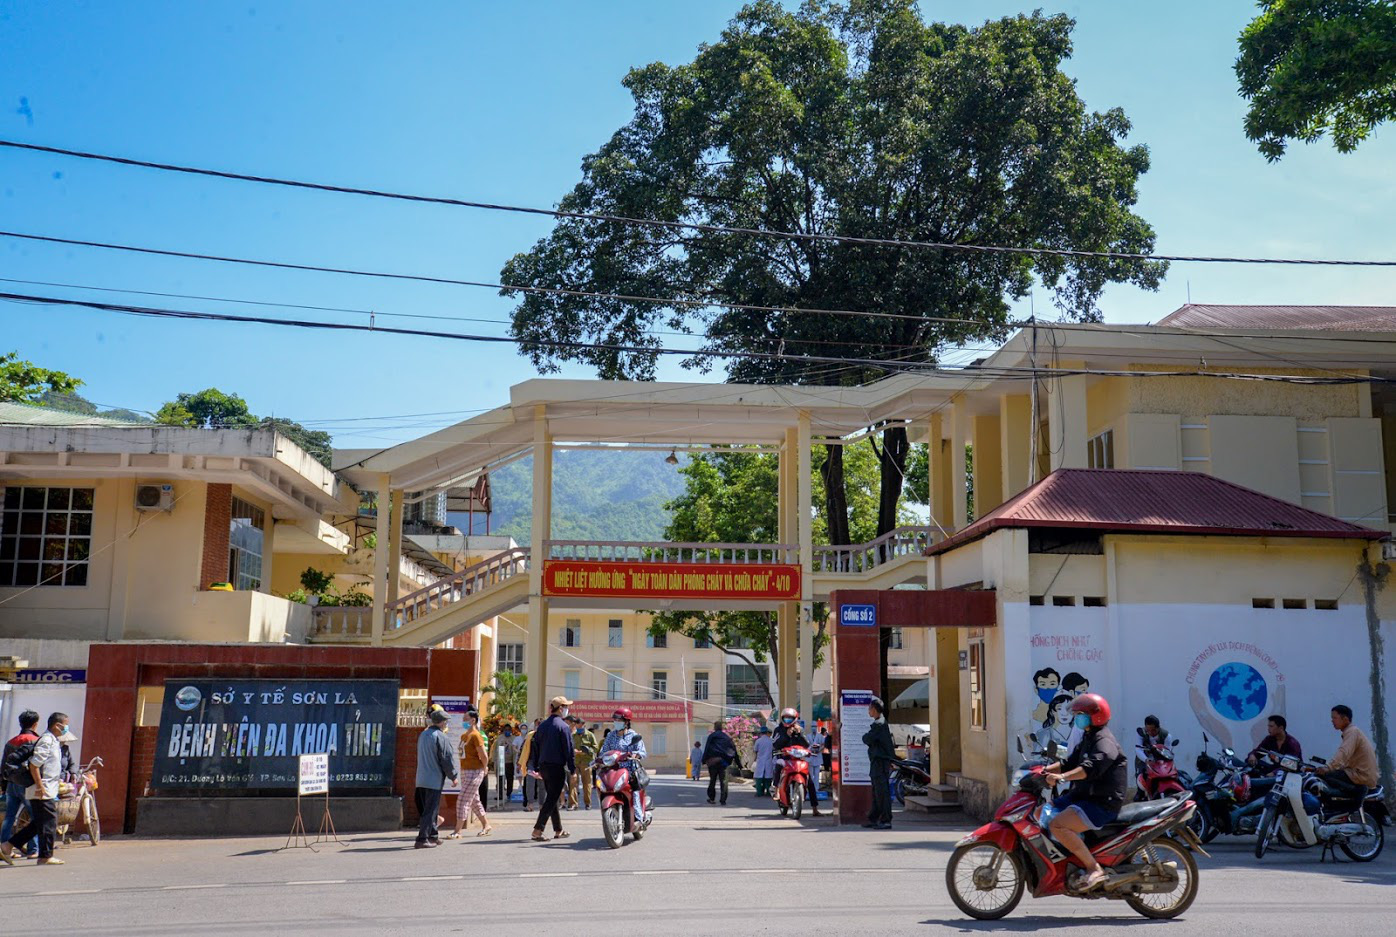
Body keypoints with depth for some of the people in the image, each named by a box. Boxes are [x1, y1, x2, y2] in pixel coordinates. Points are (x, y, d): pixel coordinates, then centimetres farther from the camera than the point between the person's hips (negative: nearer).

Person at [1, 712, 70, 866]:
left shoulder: (54, 741, 17)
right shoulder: (46, 740, -14)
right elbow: (34, 763, -21)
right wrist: (40, 786, -21)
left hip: (47, 791, 10)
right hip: (43, 791, -10)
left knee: (38, 823, 13)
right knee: (49, 822, -4)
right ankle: (46, 856, 3)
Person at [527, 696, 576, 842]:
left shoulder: (542, 726, 11)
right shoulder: (562, 726, -11)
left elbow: (535, 747, 13)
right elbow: (569, 749, -12)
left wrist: (535, 767, 16)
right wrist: (572, 768, -7)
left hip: (544, 767, 8)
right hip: (557, 767, -8)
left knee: (551, 798, 15)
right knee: (551, 800, -4)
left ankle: (558, 830, 22)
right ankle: (537, 830, -11)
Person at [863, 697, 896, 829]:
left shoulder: (878, 724, -15)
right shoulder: (882, 722, 18)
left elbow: (868, 739, -15)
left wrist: (865, 736, 3)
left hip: (880, 760, -11)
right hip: (878, 760, 11)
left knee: (882, 791, -9)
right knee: (877, 791, 14)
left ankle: (885, 820, -9)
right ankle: (873, 819, 20)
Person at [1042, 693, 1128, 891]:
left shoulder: (1104, 741, -15)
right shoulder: (1088, 738, 18)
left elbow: (1091, 767, -33)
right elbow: (1071, 762, 22)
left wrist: (1062, 777, -45)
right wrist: (1046, 769, 5)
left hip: (1103, 802, -11)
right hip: (1084, 795, 11)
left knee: (1058, 825, -28)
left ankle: (1094, 869, -23)